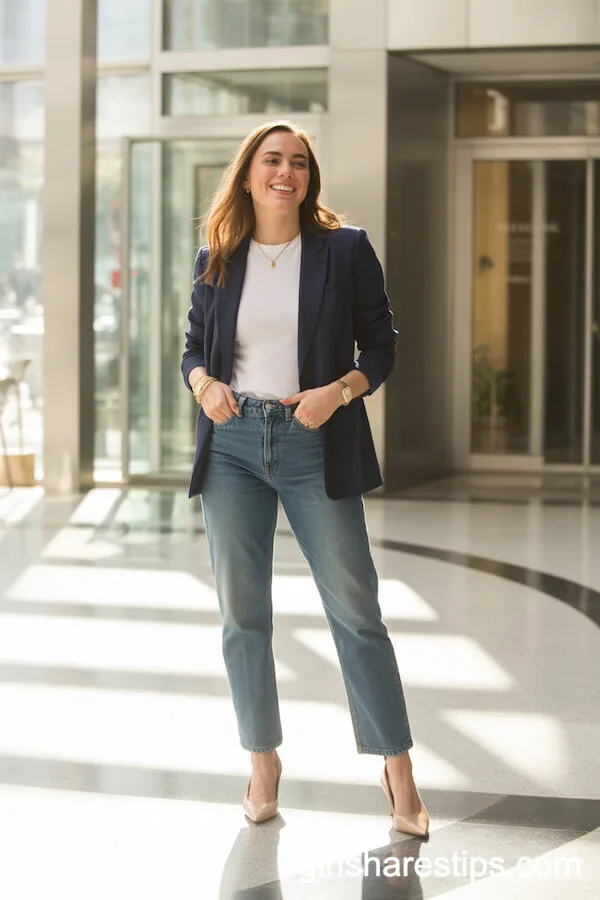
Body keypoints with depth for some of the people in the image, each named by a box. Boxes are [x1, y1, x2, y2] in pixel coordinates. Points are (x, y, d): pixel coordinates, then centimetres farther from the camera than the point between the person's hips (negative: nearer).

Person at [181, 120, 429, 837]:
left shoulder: (346, 250, 1)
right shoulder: (216, 260, 7)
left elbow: (380, 347, 3)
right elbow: (194, 347, 15)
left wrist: (339, 391, -15)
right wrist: (203, 384, -7)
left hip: (315, 445, -2)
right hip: (233, 442, 3)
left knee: (356, 609, -2)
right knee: (242, 613, 6)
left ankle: (398, 772, 6)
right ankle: (263, 761, 20)